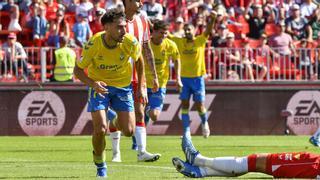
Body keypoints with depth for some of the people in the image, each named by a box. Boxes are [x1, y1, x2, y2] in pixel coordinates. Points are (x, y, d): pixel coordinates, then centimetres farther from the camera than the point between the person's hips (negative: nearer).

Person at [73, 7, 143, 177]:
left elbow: (138, 60, 1)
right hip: (99, 86, -2)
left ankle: (117, 123, 37)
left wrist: (141, 86, 2)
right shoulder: (93, 45, -26)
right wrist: (92, 83, -34)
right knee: (100, 129, -16)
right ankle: (100, 164, 11)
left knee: (129, 131, -3)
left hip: (123, 85, 2)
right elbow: (78, 69, -15)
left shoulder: (131, 42, -22)